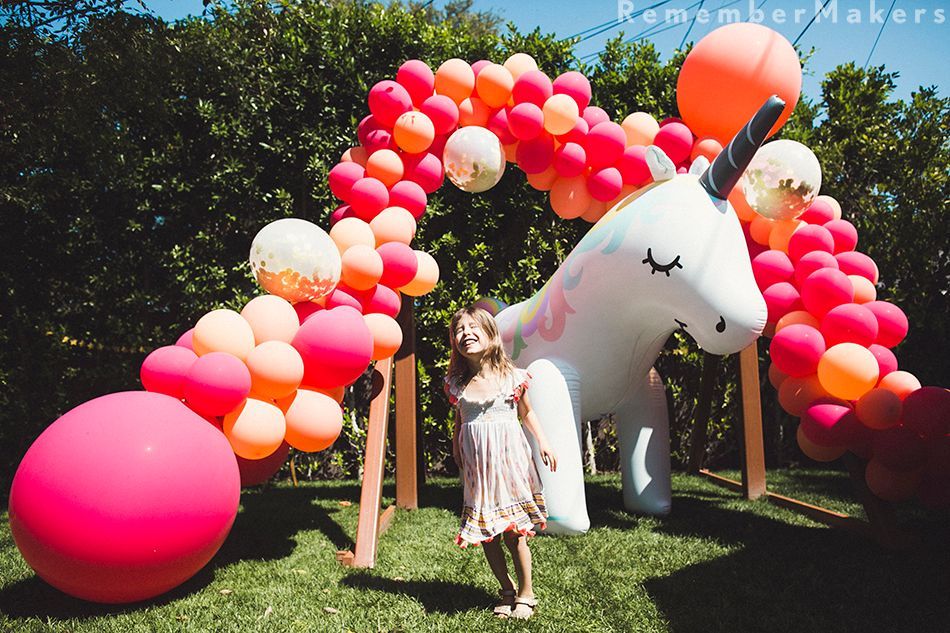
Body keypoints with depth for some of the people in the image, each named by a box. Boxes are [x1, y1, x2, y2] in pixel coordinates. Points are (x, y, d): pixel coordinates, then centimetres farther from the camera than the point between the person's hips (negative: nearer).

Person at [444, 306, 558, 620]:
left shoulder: (513, 376, -3)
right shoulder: (456, 384, 2)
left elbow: (527, 412, 9)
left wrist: (543, 443, -1)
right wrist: (456, 453, 8)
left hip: (508, 458, -3)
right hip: (476, 465, 3)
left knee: (513, 532, -1)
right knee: (485, 534, 7)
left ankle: (526, 593, 19)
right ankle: (507, 591, 27)